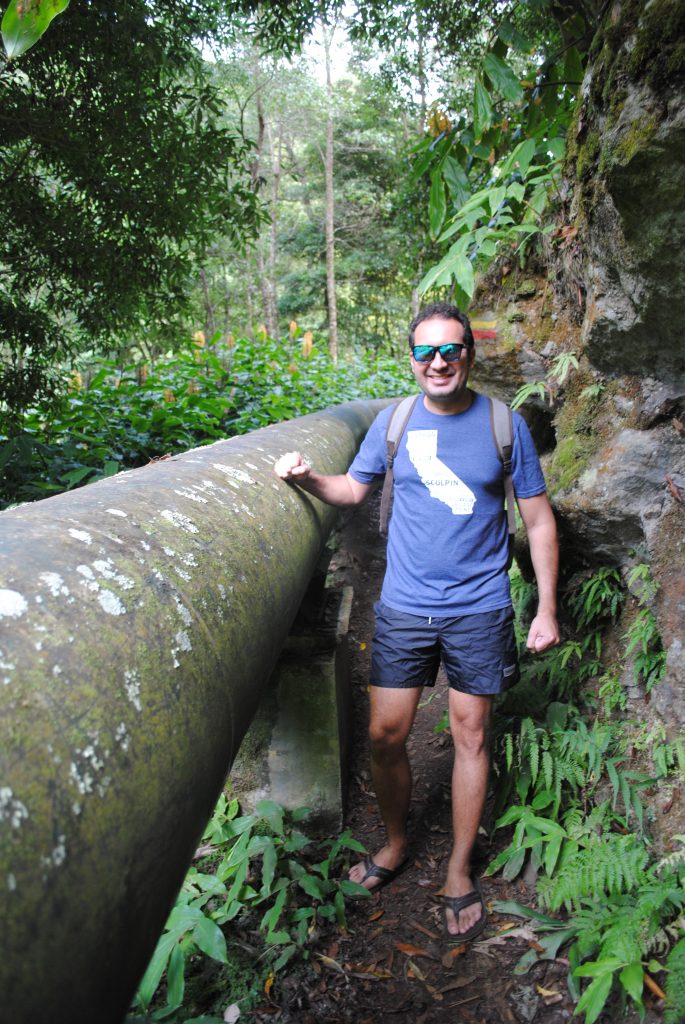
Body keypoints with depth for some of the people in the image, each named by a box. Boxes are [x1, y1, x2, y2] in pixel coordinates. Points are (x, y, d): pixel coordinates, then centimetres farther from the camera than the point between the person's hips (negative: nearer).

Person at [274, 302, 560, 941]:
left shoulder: (503, 424, -4)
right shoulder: (393, 422, 0)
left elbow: (538, 519, 1)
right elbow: (354, 489, 13)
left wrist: (546, 610, -1)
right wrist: (307, 479, -9)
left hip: (478, 609, -1)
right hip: (404, 607, 2)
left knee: (469, 737, 9)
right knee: (385, 734, 6)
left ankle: (459, 871, 29)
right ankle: (395, 843, 33)